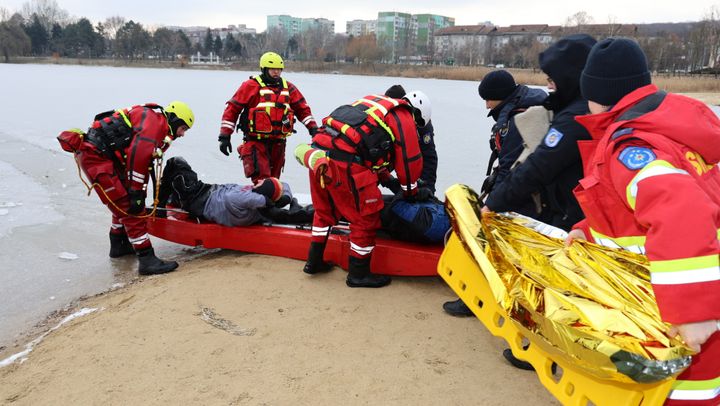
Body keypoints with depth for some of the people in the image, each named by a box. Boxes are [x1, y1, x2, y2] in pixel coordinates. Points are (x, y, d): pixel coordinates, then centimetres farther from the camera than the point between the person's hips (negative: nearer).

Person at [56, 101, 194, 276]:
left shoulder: (159, 130, 20)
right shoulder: (154, 119, -10)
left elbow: (144, 164, 24)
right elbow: (137, 156, -22)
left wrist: (139, 193, 25)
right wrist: (136, 192, -20)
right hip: (96, 155, -10)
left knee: (125, 202, 24)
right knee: (130, 208, -11)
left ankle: (118, 245, 41)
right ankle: (146, 259, -10)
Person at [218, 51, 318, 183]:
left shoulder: (288, 88, 13)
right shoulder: (251, 86, -2)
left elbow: (302, 108, 19)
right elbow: (232, 109, -1)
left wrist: (313, 128, 7)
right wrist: (225, 136, -5)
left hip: (278, 143, 5)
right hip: (256, 142, -5)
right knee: (262, 180, -16)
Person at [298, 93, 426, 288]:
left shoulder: (374, 102, 30)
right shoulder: (404, 119, 6)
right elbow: (410, 161, 6)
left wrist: (387, 179, 40)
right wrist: (410, 193, 23)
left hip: (319, 151, 8)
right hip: (345, 161, -8)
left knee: (325, 209, 26)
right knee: (366, 217, 7)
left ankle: (314, 261, 37)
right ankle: (358, 273, 18)